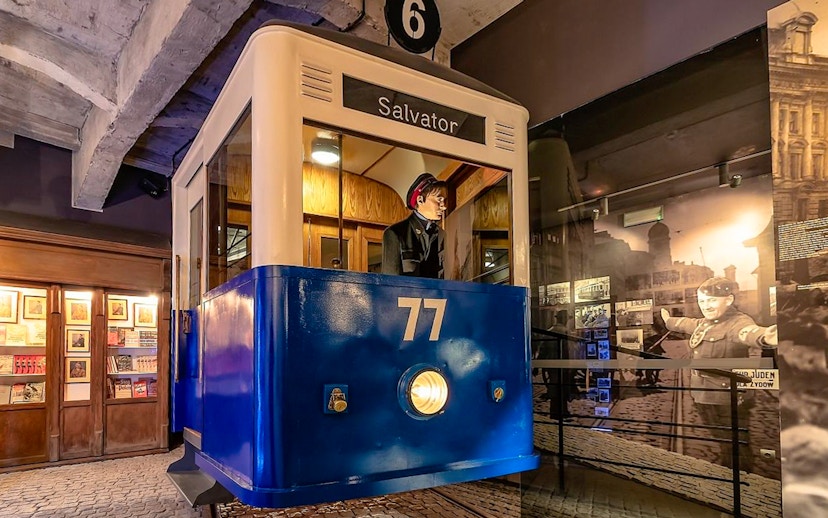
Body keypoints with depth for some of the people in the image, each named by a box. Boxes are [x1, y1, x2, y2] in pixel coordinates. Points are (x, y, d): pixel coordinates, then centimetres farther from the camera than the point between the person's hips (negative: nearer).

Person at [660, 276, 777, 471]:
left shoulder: (737, 322, -21)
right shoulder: (703, 323, 10)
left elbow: (749, 331, -45)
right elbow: (686, 323, 34)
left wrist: (764, 336, -69)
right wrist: (668, 321, 53)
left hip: (727, 400, -9)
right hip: (702, 397, 10)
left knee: (734, 450, 0)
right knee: (720, 443, 25)